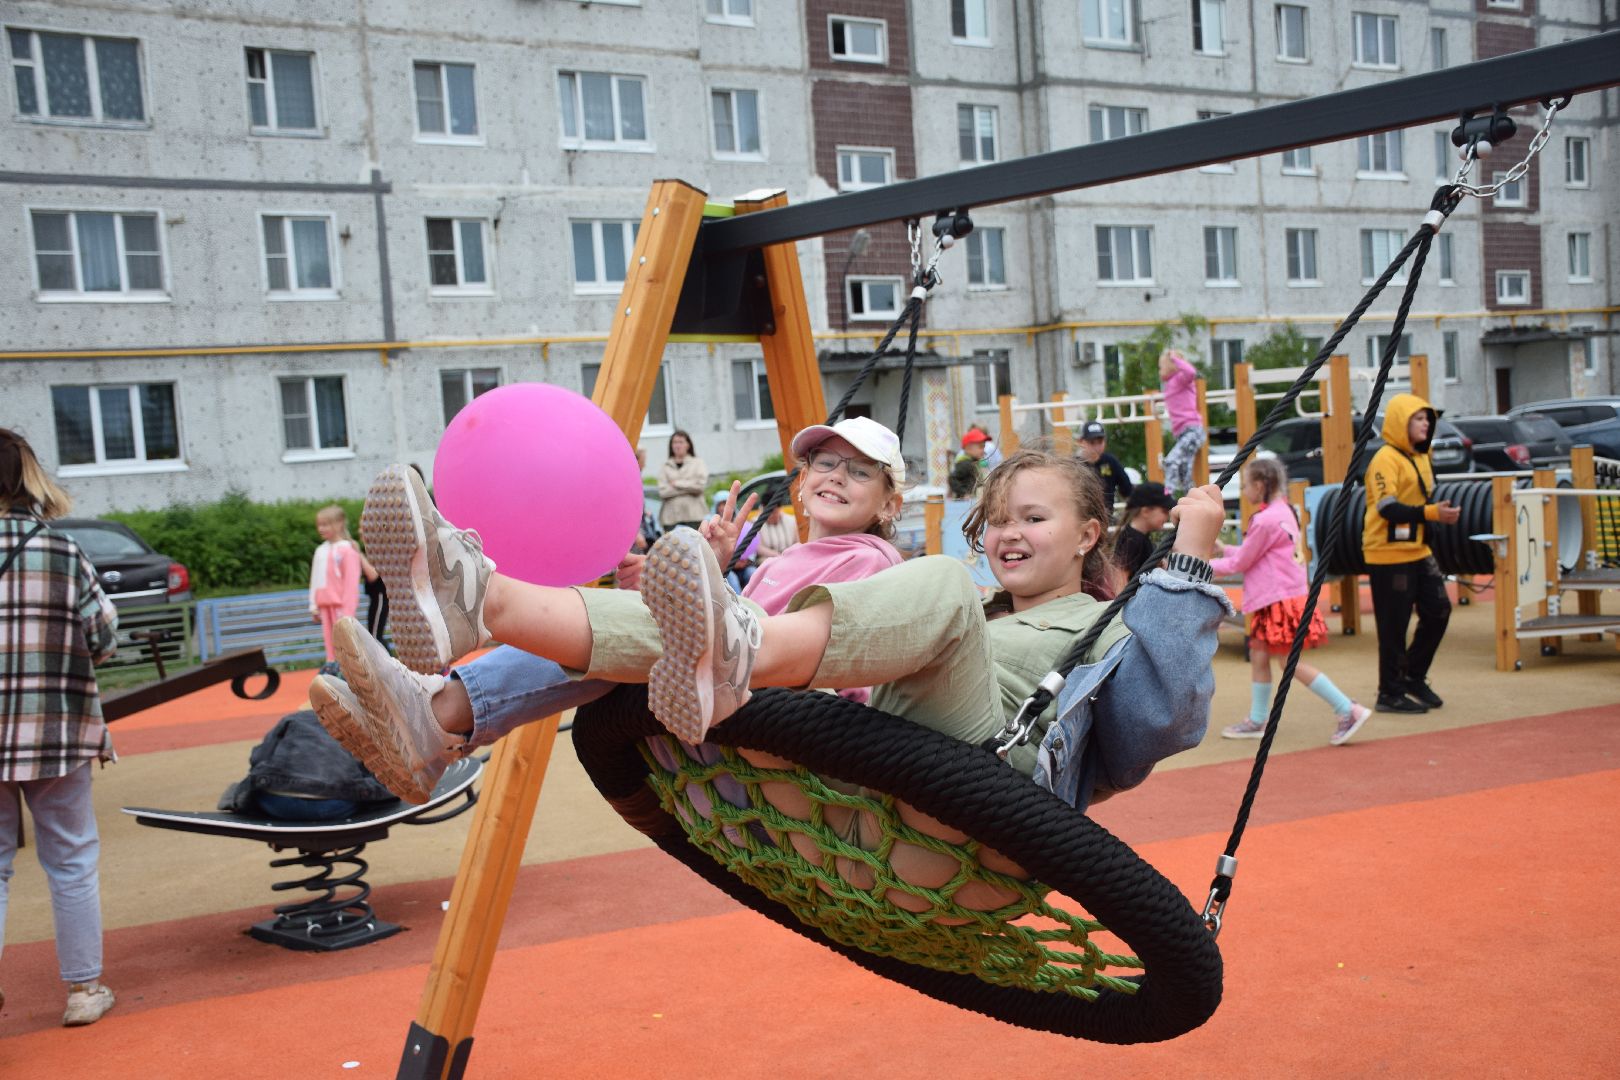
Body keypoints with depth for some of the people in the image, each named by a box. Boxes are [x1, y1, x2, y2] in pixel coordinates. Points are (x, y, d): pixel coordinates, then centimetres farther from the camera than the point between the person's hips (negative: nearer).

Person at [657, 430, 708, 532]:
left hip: (694, 516, -1)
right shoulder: (666, 466, 12)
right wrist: (688, 487, -6)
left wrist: (677, 484, -1)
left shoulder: (698, 462, 10)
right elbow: (662, 491, -2)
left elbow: (700, 484, -6)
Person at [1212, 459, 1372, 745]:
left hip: (1280, 600, -10)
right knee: (1258, 655, 13)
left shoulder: (1266, 520, -19)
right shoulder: (1283, 512, 11)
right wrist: (1224, 550, 19)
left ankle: (1348, 711, -4)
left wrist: (1208, 566, 1)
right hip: (1272, 600, 10)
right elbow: (1251, 554, 18)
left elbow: (1241, 563, -11)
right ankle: (1257, 721, 20)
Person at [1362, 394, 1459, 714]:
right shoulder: (1386, 459, -14)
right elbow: (1387, 507, -23)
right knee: (1394, 625, -2)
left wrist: (1441, 513, 10)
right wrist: (1431, 513, -29)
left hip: (1418, 550, 9)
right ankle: (1390, 693, 9)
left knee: (1438, 610, 9)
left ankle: (1413, 677, 25)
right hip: (1389, 554, -9)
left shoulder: (1420, 456, 14)